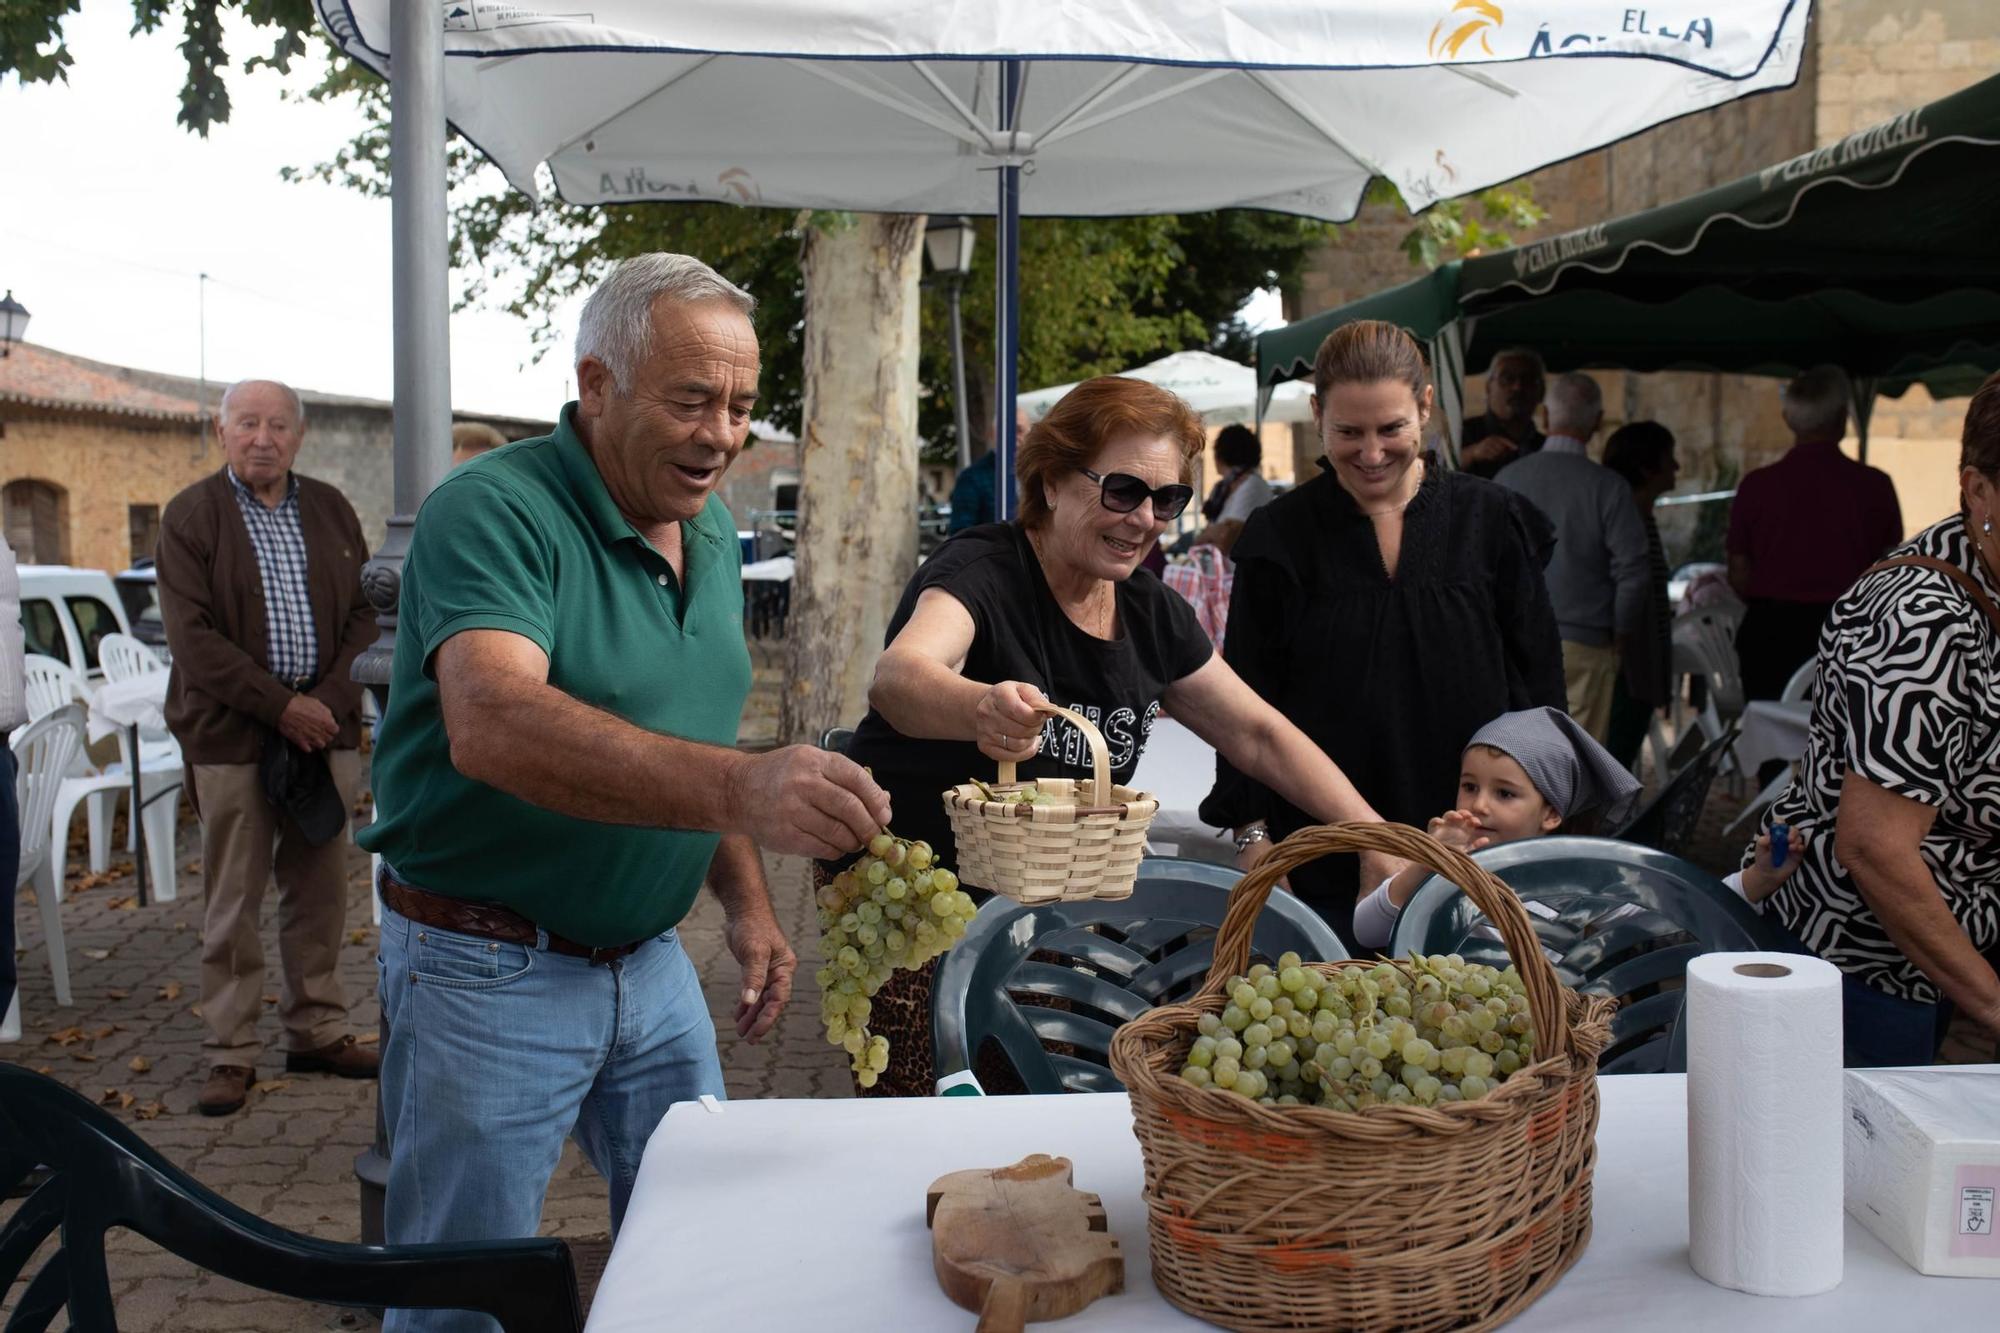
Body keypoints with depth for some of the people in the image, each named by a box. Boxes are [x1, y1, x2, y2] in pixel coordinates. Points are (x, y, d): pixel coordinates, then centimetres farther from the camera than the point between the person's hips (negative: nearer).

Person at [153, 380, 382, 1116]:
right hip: (230, 736, -3)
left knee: (321, 890, 9)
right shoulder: (189, 517, 0)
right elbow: (193, 638, -8)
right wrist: (282, 706, -14)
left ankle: (318, 1031, 21)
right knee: (233, 900, 2)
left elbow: (365, 613, 8)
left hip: (324, 726, 4)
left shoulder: (330, 510, 11)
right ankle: (231, 1054, 10)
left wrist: (329, 701, -7)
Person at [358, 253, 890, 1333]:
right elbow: (492, 726, -39)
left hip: (649, 959, 7)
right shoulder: (493, 512, -20)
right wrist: (736, 788, -51)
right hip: (488, 973, -6)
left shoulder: (711, 533, 5)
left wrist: (745, 900, 5)